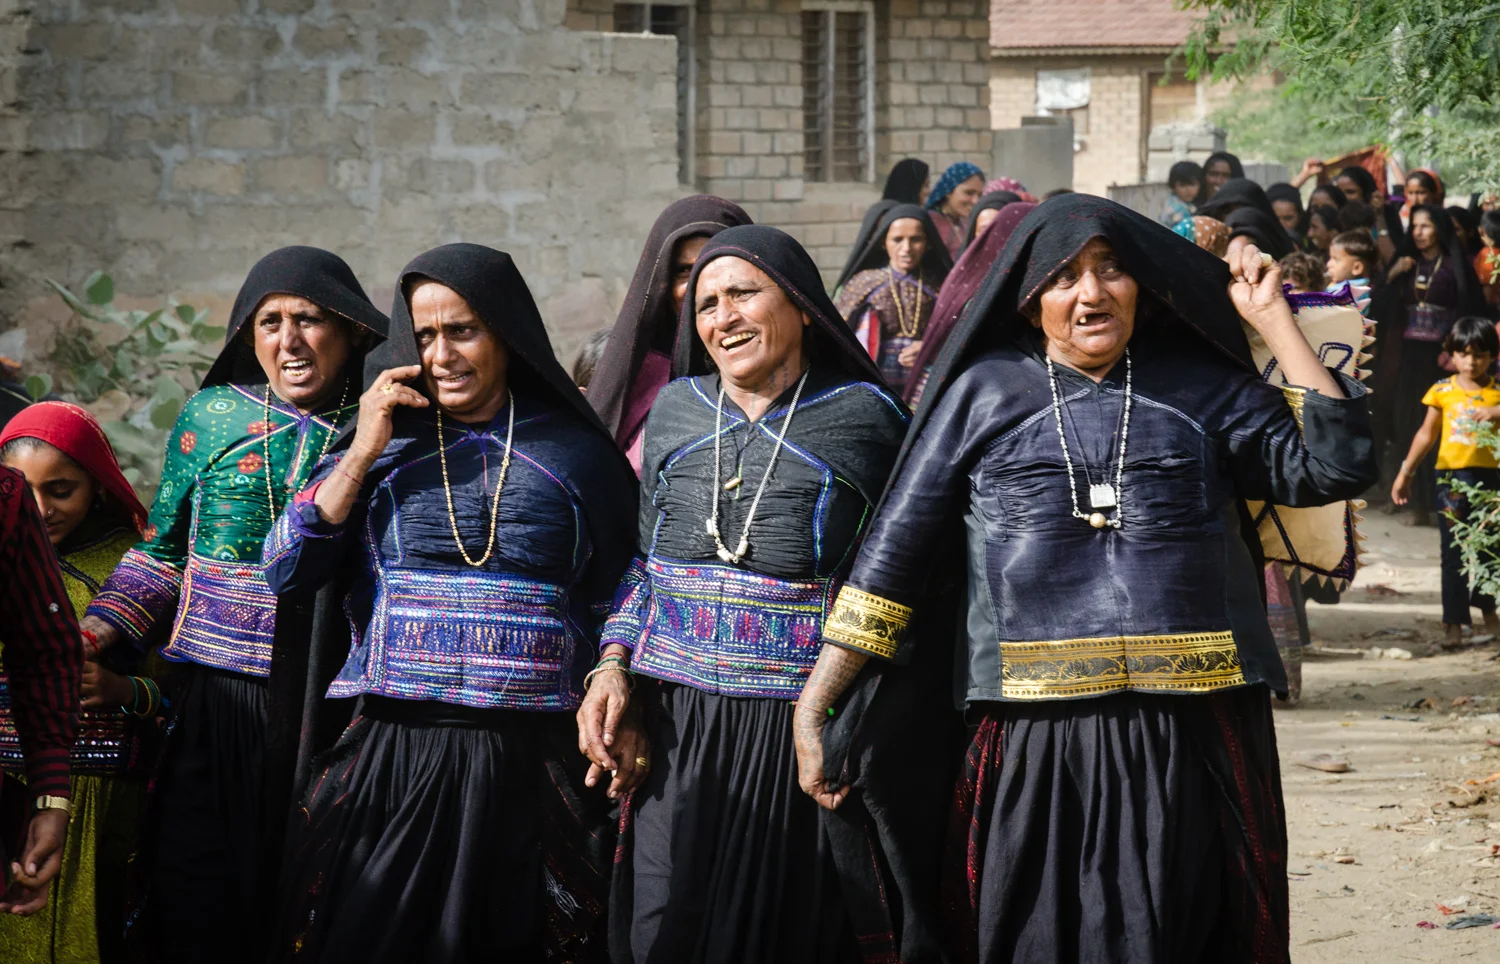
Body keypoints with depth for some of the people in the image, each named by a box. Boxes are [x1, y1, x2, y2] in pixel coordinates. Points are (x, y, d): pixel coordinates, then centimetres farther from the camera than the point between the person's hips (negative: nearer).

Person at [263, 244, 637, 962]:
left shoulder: (575, 452, 6)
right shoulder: (386, 440, 9)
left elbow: (610, 606, 8)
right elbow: (285, 572, 0)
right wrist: (365, 452, -5)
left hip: (529, 765, -1)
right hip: (393, 759, 1)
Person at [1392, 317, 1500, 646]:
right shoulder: (1442, 391, 2)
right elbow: (1426, 434, 8)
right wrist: (1405, 473, 9)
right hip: (1451, 476, -1)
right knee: (1453, 553, 0)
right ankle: (1454, 622, 1)